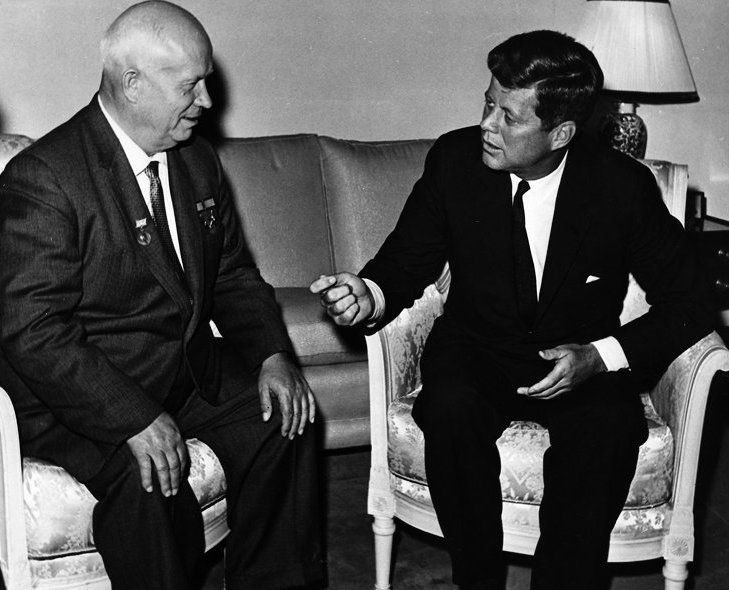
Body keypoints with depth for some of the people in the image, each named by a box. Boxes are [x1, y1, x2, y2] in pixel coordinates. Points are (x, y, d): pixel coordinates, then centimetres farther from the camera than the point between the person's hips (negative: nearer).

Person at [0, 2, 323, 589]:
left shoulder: (197, 159, 6)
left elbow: (234, 275, 13)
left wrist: (272, 355, -5)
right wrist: (133, 418, -30)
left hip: (190, 370, 7)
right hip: (83, 397, -7)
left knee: (284, 419, -10)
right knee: (147, 479, -31)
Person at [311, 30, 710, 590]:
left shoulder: (625, 186, -12)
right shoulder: (455, 158, -8)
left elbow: (686, 302, -5)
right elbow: (408, 261, 1)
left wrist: (599, 356, -20)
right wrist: (368, 296, -23)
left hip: (583, 360, -1)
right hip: (477, 350, 1)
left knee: (607, 428, -34)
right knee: (450, 408, -33)